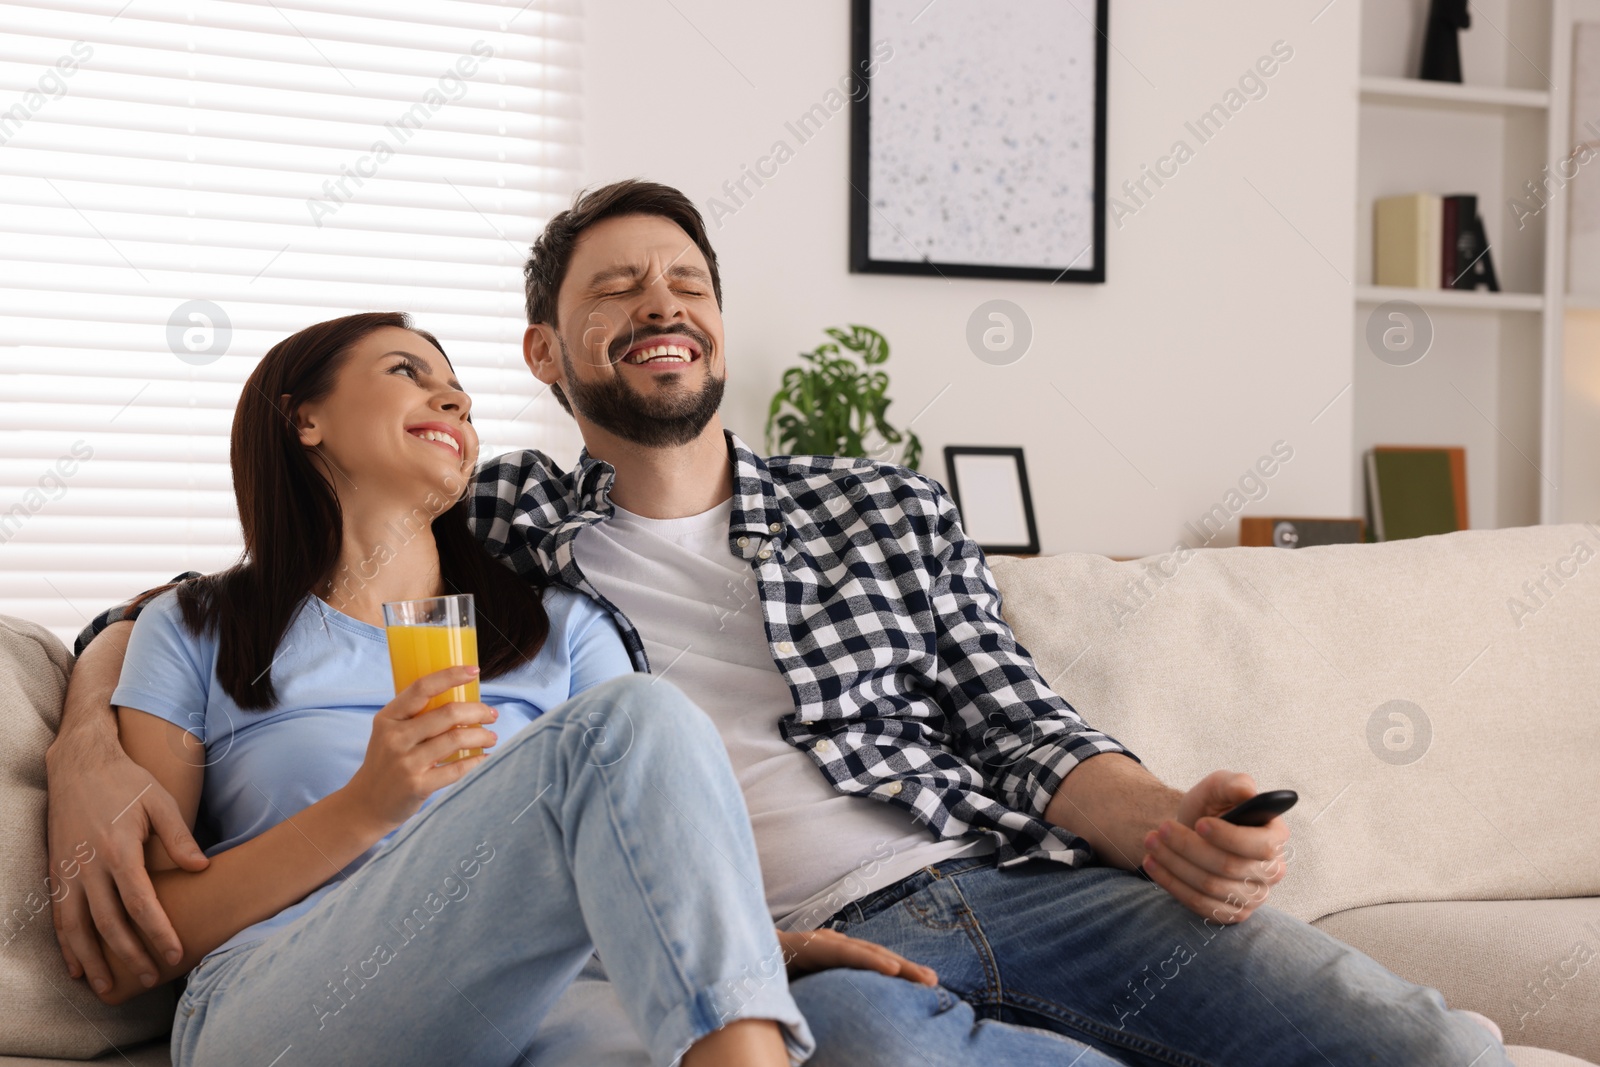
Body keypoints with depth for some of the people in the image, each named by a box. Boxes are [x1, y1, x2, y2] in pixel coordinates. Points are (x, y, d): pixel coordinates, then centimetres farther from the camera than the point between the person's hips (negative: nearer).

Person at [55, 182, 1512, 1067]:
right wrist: (95, 760, -5)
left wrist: (1163, 821, -8)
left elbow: (1020, 728, 15)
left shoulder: (886, 509, 22)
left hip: (1015, 877, 3)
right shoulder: (502, 524, 15)